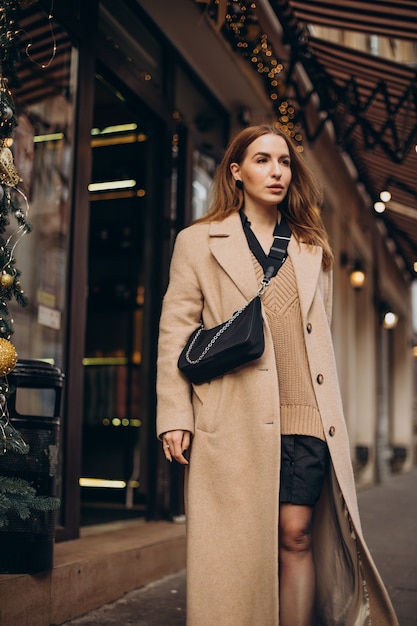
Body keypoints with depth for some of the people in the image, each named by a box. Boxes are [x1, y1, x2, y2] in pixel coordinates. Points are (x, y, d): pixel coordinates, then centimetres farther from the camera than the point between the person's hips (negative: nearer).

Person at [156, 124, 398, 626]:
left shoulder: (311, 249, 19)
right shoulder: (198, 242, 8)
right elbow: (175, 332, 2)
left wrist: (329, 416, 14)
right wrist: (174, 417, -6)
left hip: (307, 417, 3)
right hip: (235, 419, -3)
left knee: (296, 536, 1)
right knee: (239, 548, 1)